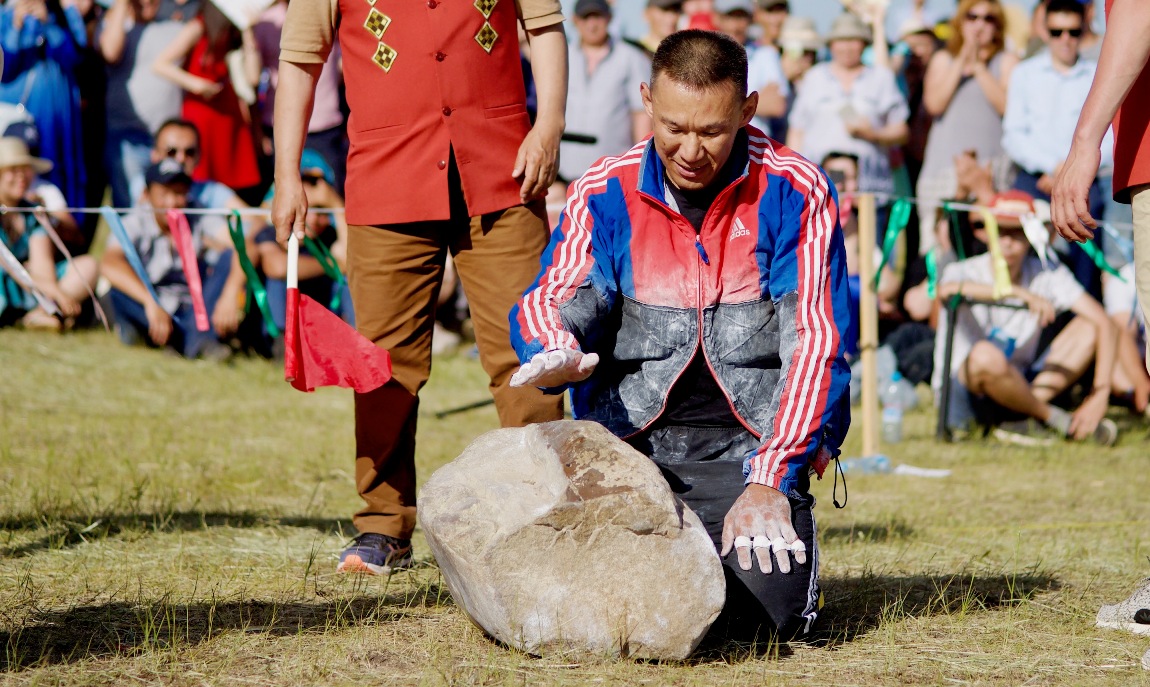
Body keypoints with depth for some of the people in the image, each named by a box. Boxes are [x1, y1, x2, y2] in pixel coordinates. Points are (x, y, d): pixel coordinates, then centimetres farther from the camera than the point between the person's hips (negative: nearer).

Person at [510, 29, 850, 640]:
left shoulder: (796, 193, -2)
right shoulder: (604, 193, 5)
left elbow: (815, 340, -7)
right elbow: (552, 298, -2)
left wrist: (768, 481, -17)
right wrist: (556, 354, -30)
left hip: (749, 448, -2)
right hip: (630, 445, 2)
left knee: (770, 609, -24)